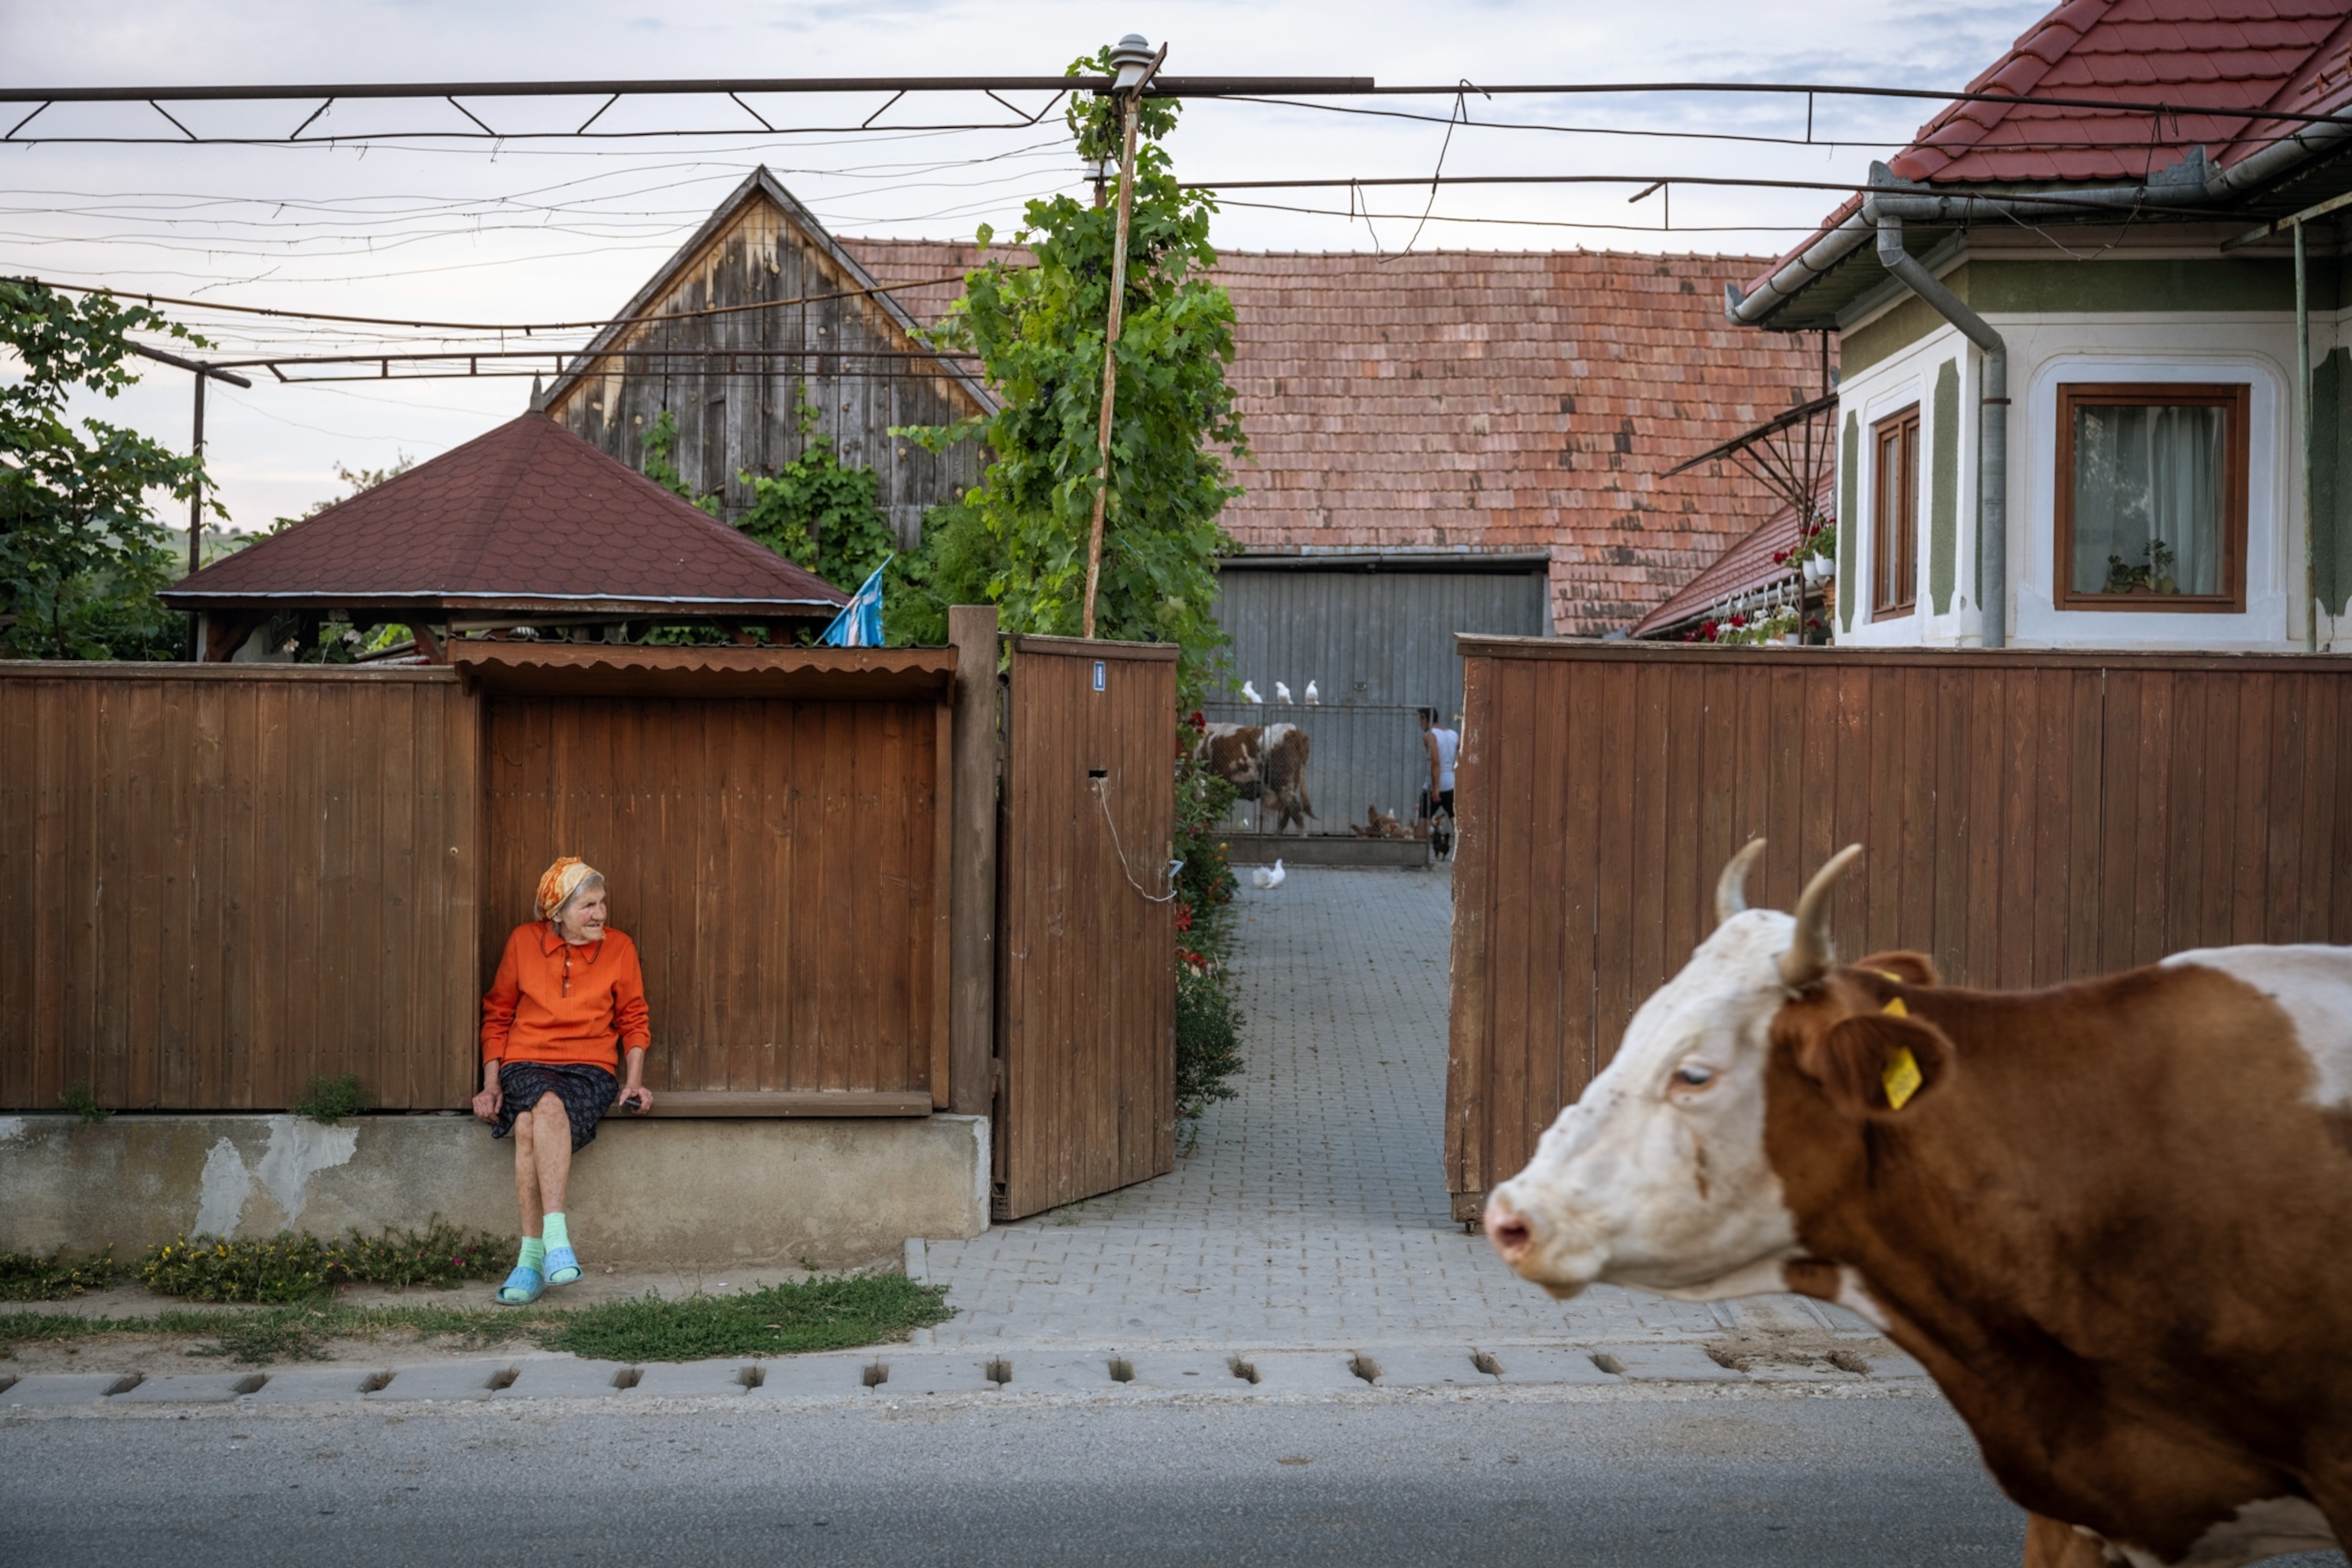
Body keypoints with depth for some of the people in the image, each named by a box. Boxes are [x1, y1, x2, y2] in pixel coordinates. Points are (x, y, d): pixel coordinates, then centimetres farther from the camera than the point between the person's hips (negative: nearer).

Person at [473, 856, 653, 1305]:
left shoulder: (619, 949, 9)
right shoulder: (523, 941, 8)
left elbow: (633, 1021, 15)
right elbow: (497, 1015, 14)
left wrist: (635, 1082, 1)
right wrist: (491, 1084, 4)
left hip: (590, 1069, 0)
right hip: (526, 1064, 0)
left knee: (530, 1125, -34)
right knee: (547, 1104, -37)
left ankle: (533, 1255, -38)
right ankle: (553, 1237, -41)